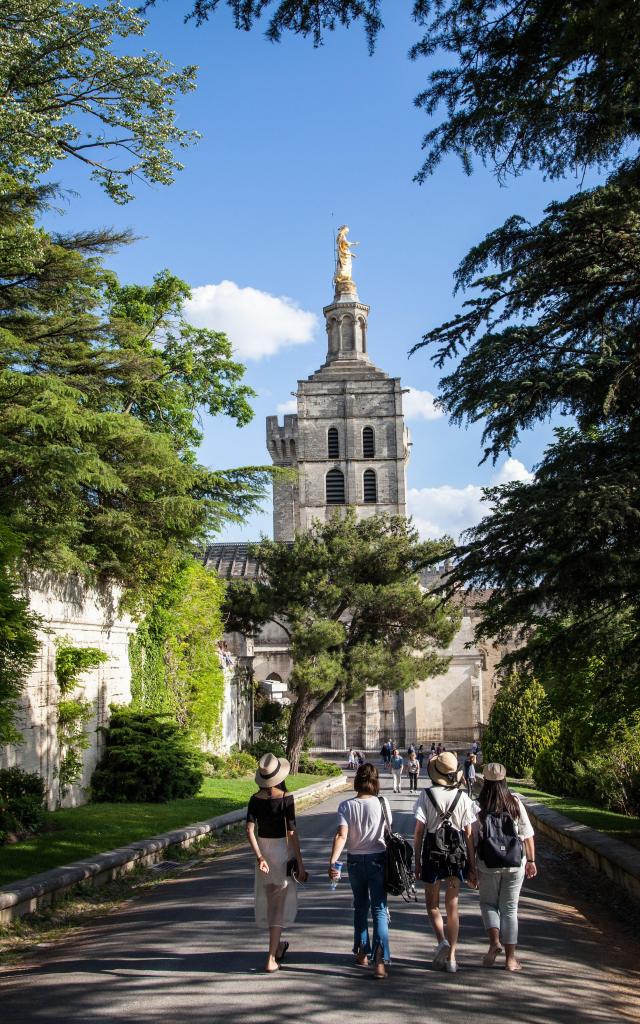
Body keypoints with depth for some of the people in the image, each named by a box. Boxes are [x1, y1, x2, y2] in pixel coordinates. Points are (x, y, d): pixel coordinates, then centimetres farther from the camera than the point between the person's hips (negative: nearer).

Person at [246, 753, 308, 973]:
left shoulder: (255, 799, -1)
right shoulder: (286, 798, -14)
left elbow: (250, 830, -9)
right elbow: (292, 833, -15)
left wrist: (259, 856, -10)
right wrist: (300, 863, -10)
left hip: (262, 849, 4)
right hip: (282, 850, -4)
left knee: (268, 900, 20)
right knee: (280, 904, 2)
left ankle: (277, 946, 38)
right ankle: (271, 959, -3)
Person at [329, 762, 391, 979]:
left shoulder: (346, 806, -9)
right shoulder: (382, 804, -9)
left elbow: (341, 835, -21)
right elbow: (388, 834, 0)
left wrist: (332, 861, -26)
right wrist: (391, 861, 16)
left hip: (355, 861, 1)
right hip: (378, 860, -1)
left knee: (360, 907, 20)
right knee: (379, 910, 1)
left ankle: (362, 954, 30)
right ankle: (379, 959, -13)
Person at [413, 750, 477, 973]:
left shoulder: (426, 795, -9)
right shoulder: (463, 797, -3)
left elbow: (418, 832, -10)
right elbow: (469, 835, -1)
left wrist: (417, 863, -2)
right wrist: (472, 867, 5)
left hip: (432, 854, -2)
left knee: (432, 904, 15)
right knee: (452, 907, 11)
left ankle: (442, 941, -9)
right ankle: (451, 957, 9)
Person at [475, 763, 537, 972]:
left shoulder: (479, 808, -11)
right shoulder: (516, 803, -5)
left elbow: (472, 839, -9)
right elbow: (528, 835, -2)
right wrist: (531, 861, 9)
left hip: (488, 865, -2)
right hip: (515, 864, 2)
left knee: (488, 903, 19)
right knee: (510, 909, 12)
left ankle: (494, 941, -3)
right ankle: (510, 958, 14)